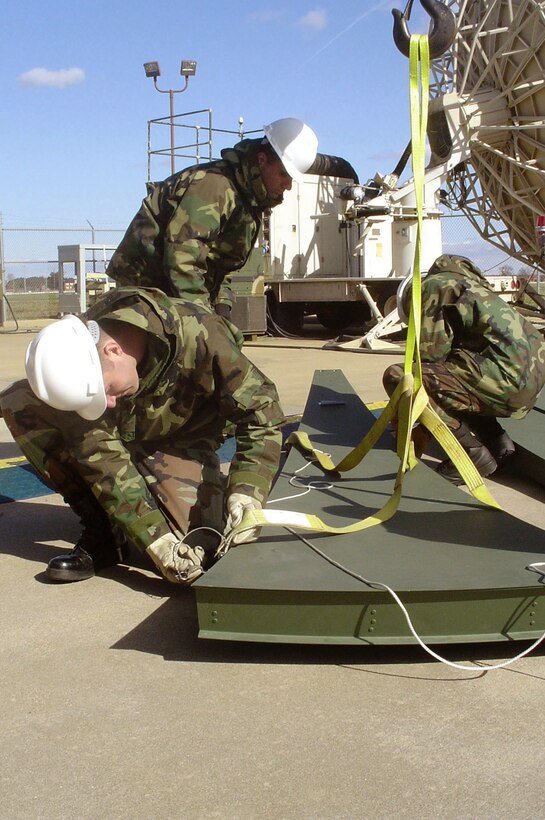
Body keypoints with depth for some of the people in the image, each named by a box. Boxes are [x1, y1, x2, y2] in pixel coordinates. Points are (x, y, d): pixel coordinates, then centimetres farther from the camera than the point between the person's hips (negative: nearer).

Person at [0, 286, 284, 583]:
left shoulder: (198, 337, -33)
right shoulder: (80, 370, -27)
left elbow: (261, 408, -26)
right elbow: (102, 458, -26)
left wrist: (246, 495, -39)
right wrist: (156, 542, -34)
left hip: (177, 442, -2)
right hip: (114, 438, 3)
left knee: (198, 549, -28)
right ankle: (101, 529, -14)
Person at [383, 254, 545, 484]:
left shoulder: (434, 286, 4)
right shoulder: (467, 285, 31)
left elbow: (431, 355, -2)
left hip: (507, 378, -10)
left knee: (397, 377, -9)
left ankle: (473, 454, -4)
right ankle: (497, 441, 16)